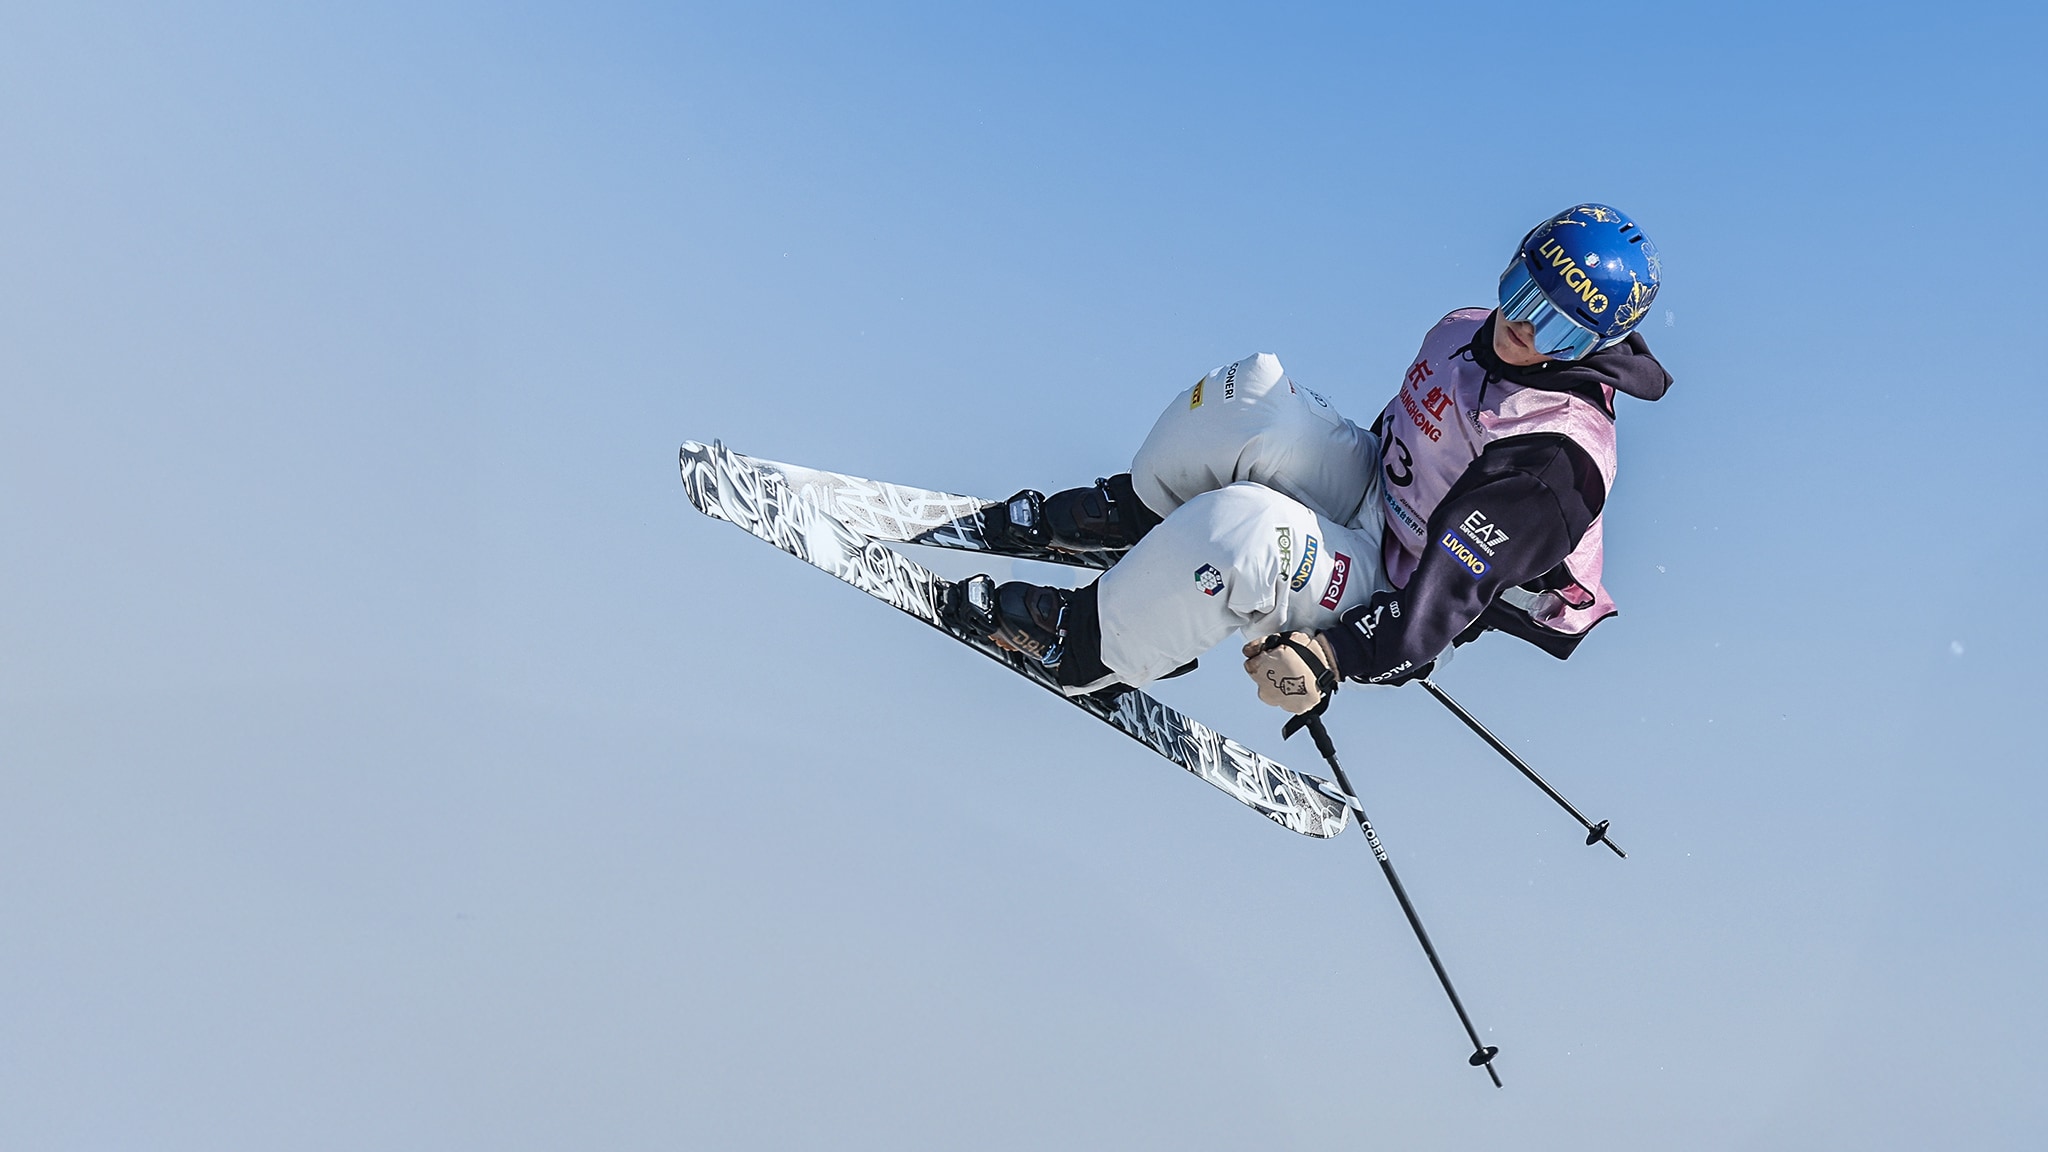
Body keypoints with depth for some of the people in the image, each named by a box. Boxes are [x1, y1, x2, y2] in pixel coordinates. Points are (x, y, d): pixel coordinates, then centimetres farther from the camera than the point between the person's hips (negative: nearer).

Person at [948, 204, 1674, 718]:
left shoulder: (1555, 456, -27)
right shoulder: (1468, 332, -3)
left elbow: (1439, 608, -32)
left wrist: (1328, 657, -41)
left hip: (1396, 610, -8)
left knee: (1241, 528, -37)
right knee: (1250, 396, -17)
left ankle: (1090, 650, -12)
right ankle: (1132, 513, 9)